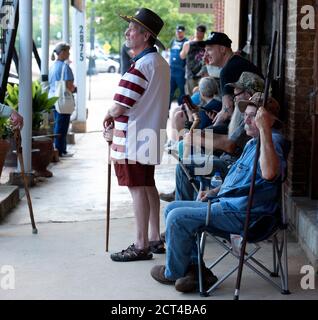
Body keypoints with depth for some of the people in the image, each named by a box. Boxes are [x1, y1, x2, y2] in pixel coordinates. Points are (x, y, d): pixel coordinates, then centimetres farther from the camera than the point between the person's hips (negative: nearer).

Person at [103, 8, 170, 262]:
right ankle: (155, 239, 23)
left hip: (134, 136, -10)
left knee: (137, 188, -4)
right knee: (148, 186, 16)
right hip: (151, 133, 10)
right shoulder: (161, 63, 11)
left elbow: (120, 107, -21)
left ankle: (141, 246, 1)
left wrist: (109, 115, 1)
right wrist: (116, 116, 11)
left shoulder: (142, 65, -21)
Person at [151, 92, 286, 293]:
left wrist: (264, 129, -41)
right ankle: (195, 268, 6)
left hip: (242, 215, -11)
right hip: (227, 204, 11)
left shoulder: (273, 141, -16)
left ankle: (174, 272, 6)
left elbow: (269, 173, -40)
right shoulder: (253, 143, 19)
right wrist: (215, 191, 19)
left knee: (177, 218, -17)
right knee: (173, 209, 12)